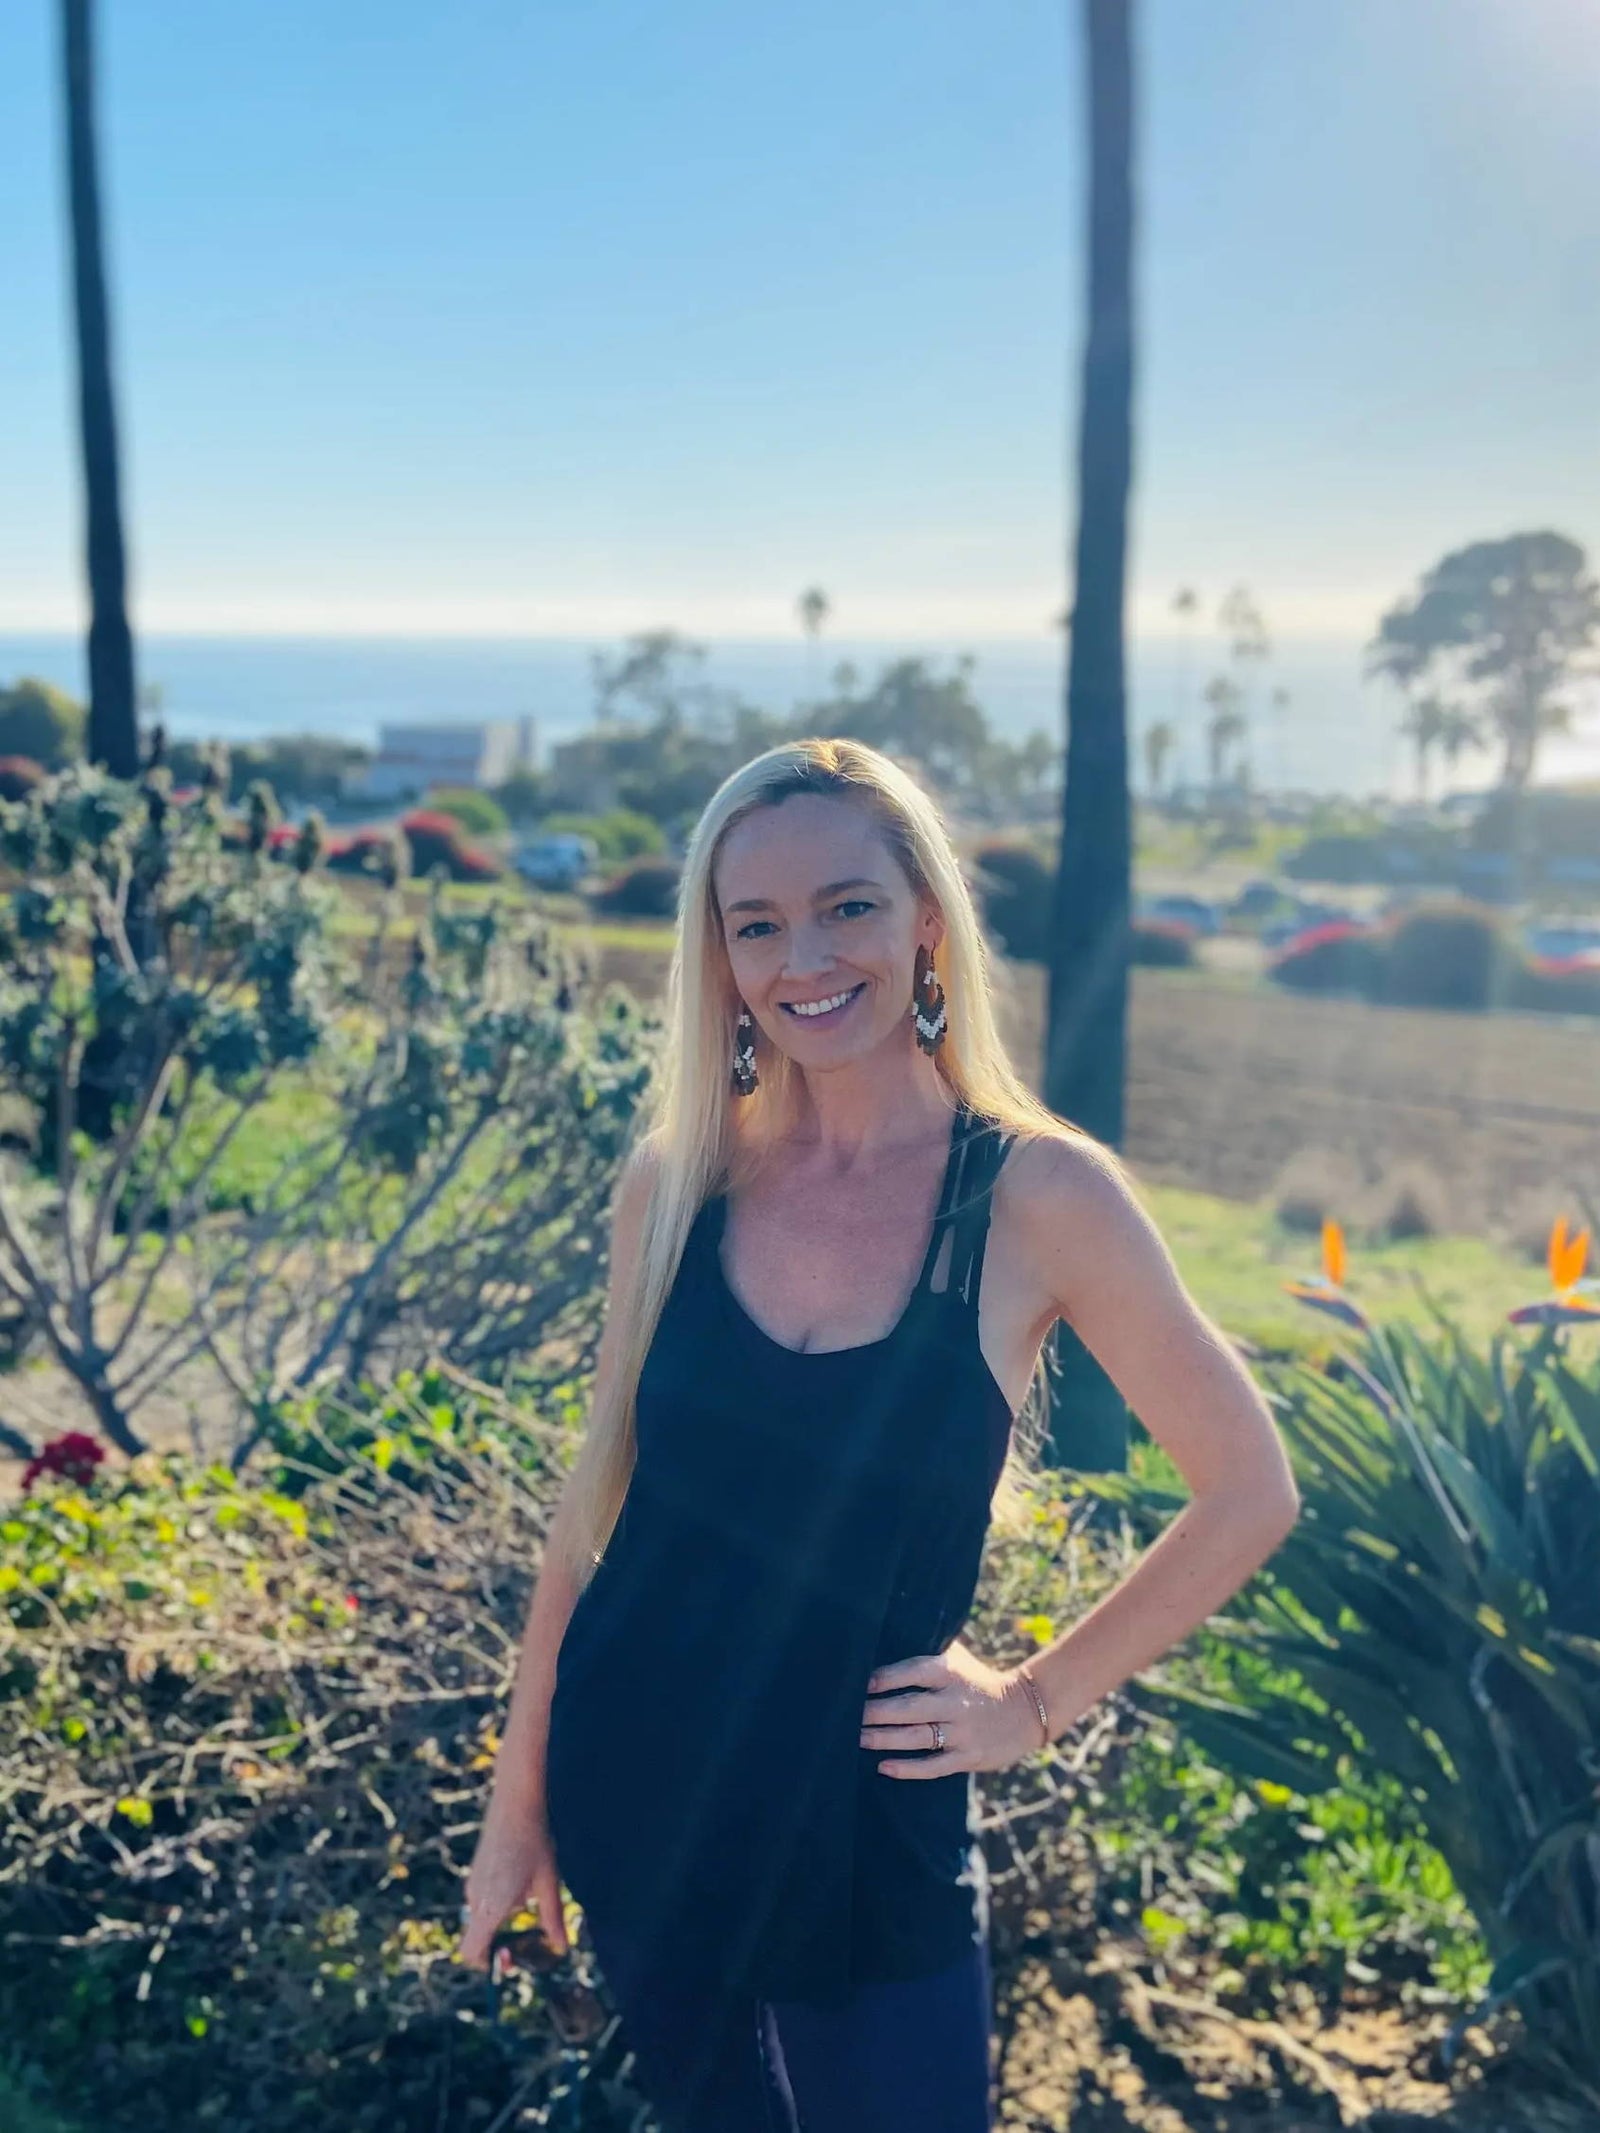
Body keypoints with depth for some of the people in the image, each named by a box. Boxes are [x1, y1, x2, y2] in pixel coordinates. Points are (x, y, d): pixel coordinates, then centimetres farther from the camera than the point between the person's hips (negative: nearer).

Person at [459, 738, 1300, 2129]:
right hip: (630, 1794, 3)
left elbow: (1249, 1495, -5)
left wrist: (1040, 1700, -4)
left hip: (869, 1828, -2)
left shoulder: (1036, 1193, -14)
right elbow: (601, 1496, 3)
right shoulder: (677, 1180, -6)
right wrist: (519, 1798, 7)